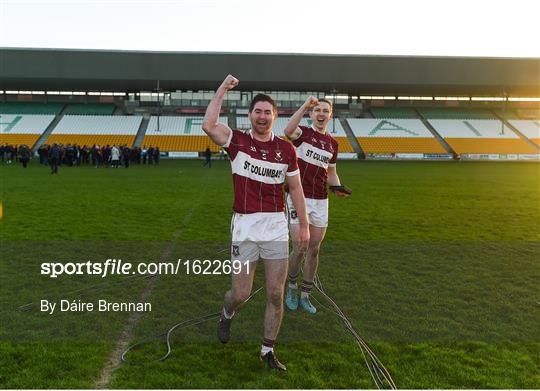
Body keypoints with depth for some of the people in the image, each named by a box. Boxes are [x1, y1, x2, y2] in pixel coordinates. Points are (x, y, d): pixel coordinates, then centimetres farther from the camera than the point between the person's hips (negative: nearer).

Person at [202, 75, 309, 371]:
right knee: (241, 293, 2)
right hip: (244, 228, -2)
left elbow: (295, 188, 11)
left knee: (276, 295, 4)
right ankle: (227, 314, 40)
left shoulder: (286, 149, 5)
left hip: (276, 228, 2)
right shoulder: (237, 141, -1)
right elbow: (209, 125, -20)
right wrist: (223, 89, -13)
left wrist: (304, 224, 8)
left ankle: (268, 350, 23)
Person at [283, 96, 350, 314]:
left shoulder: (332, 143, 12)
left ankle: (305, 296, 23)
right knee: (299, 249, -5)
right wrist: (305, 105, -33)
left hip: (320, 201, 5)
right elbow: (288, 131, -29)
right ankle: (292, 287, 22)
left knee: (314, 250, 8)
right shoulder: (302, 133, -4)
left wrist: (338, 187, 0)